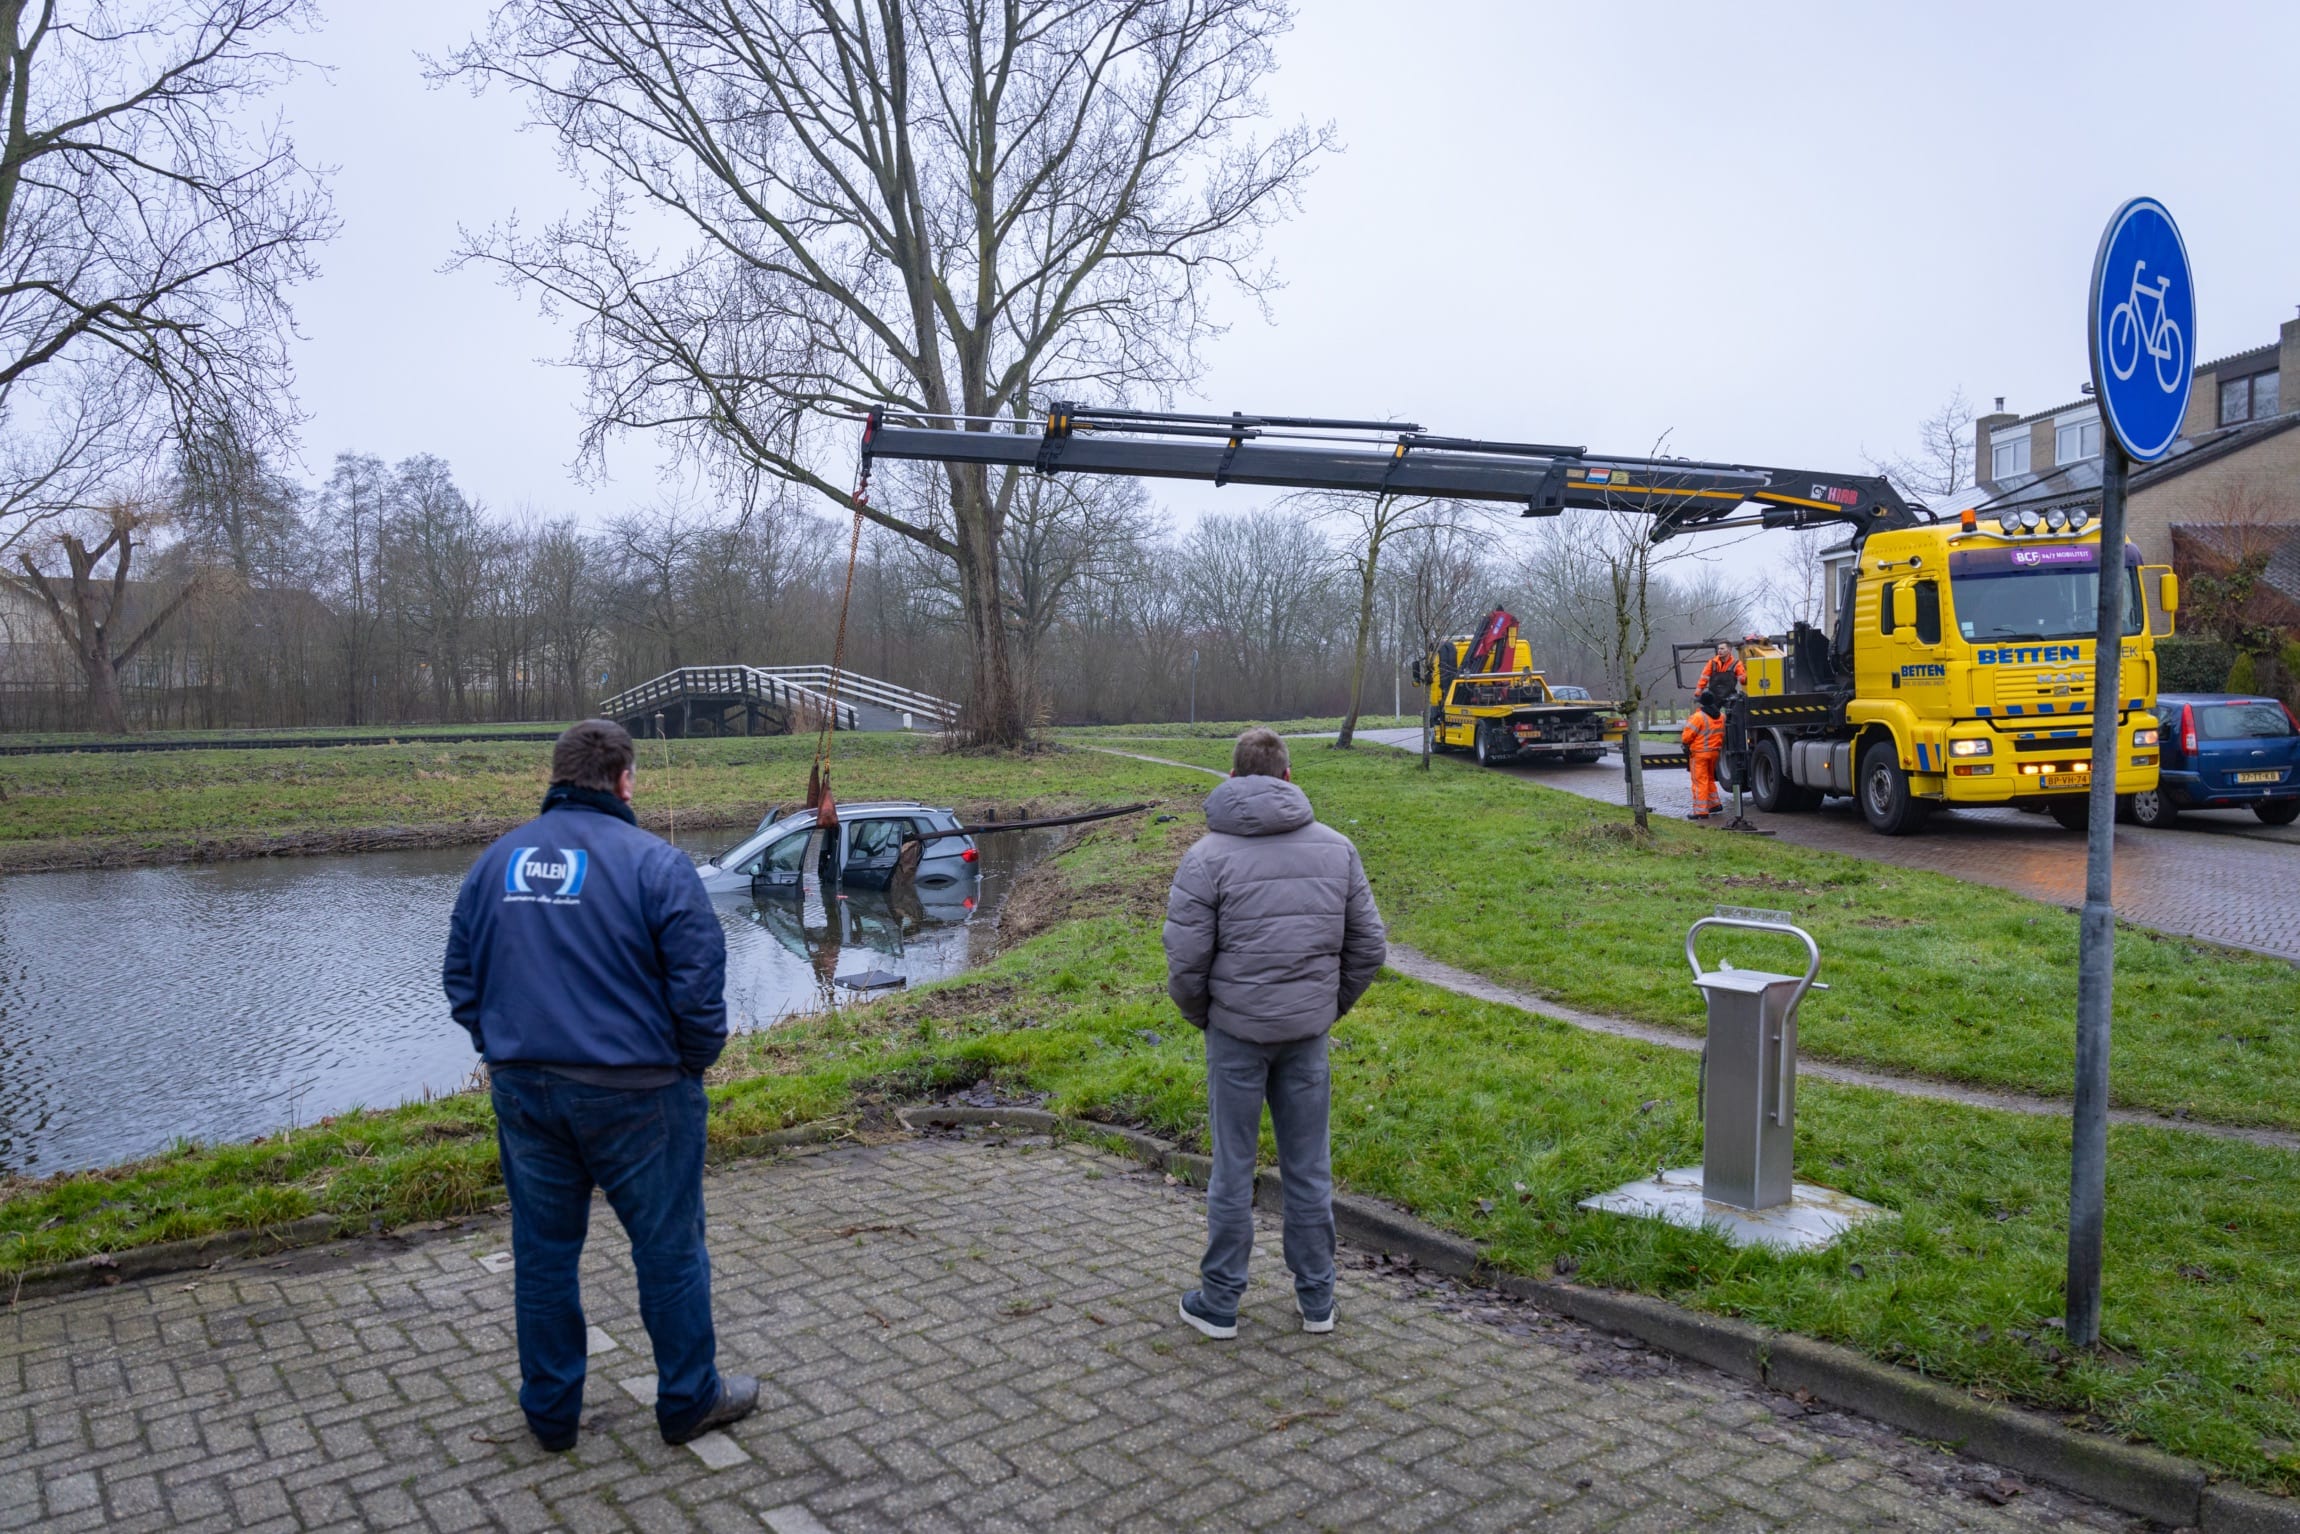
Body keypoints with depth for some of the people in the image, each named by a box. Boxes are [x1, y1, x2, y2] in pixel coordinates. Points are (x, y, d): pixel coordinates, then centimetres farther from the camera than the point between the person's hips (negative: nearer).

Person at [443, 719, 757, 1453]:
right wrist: (695, 1062, 0)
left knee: (542, 1250, 17)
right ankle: (688, 1399, 23)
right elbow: (699, 984, -15)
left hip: (522, 1090, 6)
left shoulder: (496, 861, 6)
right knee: (669, 1248, 10)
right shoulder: (653, 862, -13)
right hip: (634, 1091, -5)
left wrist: (506, 1055, 18)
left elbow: (460, 979, 12)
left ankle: (549, 1411, 30)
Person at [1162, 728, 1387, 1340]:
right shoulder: (1337, 848, 0)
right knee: (1309, 1169, 14)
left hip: (1236, 1032, -3)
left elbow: (1186, 962, -13)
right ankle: (1316, 1300, 25)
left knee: (1232, 1168, 9)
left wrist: (1201, 1015, 6)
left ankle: (1219, 1302, 21)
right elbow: (1369, 946, 3)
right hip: (1308, 1033, 3)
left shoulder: (1207, 857, -12)